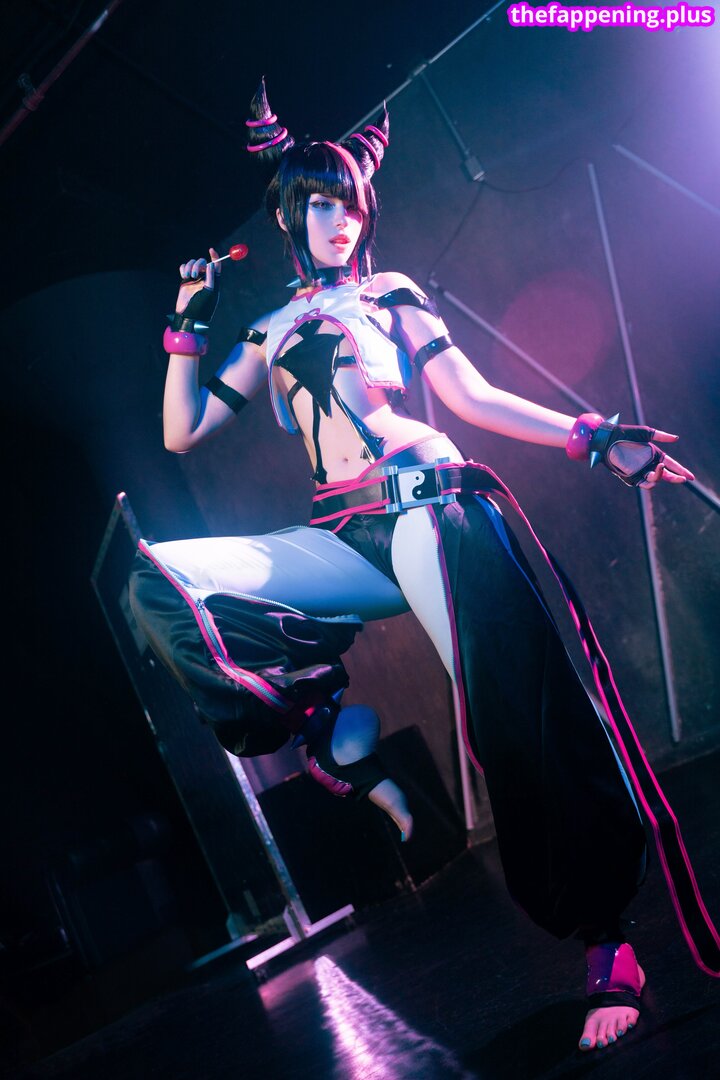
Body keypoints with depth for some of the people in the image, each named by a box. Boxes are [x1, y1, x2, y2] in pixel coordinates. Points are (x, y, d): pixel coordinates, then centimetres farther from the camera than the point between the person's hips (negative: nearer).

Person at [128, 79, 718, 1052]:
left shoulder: (390, 293, 19)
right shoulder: (270, 335, 24)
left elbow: (474, 396, 8)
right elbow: (181, 433, 22)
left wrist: (596, 437, -3)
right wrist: (188, 327, 13)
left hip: (429, 501, -3)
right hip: (343, 540, 3)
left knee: (520, 712, -29)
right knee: (158, 580, -20)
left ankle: (607, 946, -18)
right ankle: (341, 742, -15)